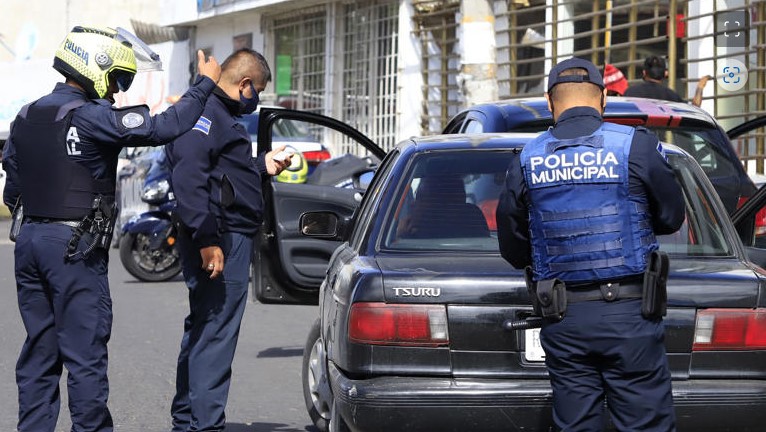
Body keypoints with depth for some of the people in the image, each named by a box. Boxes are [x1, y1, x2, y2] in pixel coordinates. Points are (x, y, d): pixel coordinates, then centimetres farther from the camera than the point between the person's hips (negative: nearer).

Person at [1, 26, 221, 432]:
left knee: (39, 350, 12)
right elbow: (163, 127, -20)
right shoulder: (90, 117, -14)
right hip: (74, 246, -8)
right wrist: (204, 84, -9)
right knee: (85, 353, -2)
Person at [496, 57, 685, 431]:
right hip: (628, 315, -3)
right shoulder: (637, 146, -4)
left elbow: (513, 250, 9)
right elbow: (672, 218, 7)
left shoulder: (526, 161, 4)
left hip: (563, 320, 3)